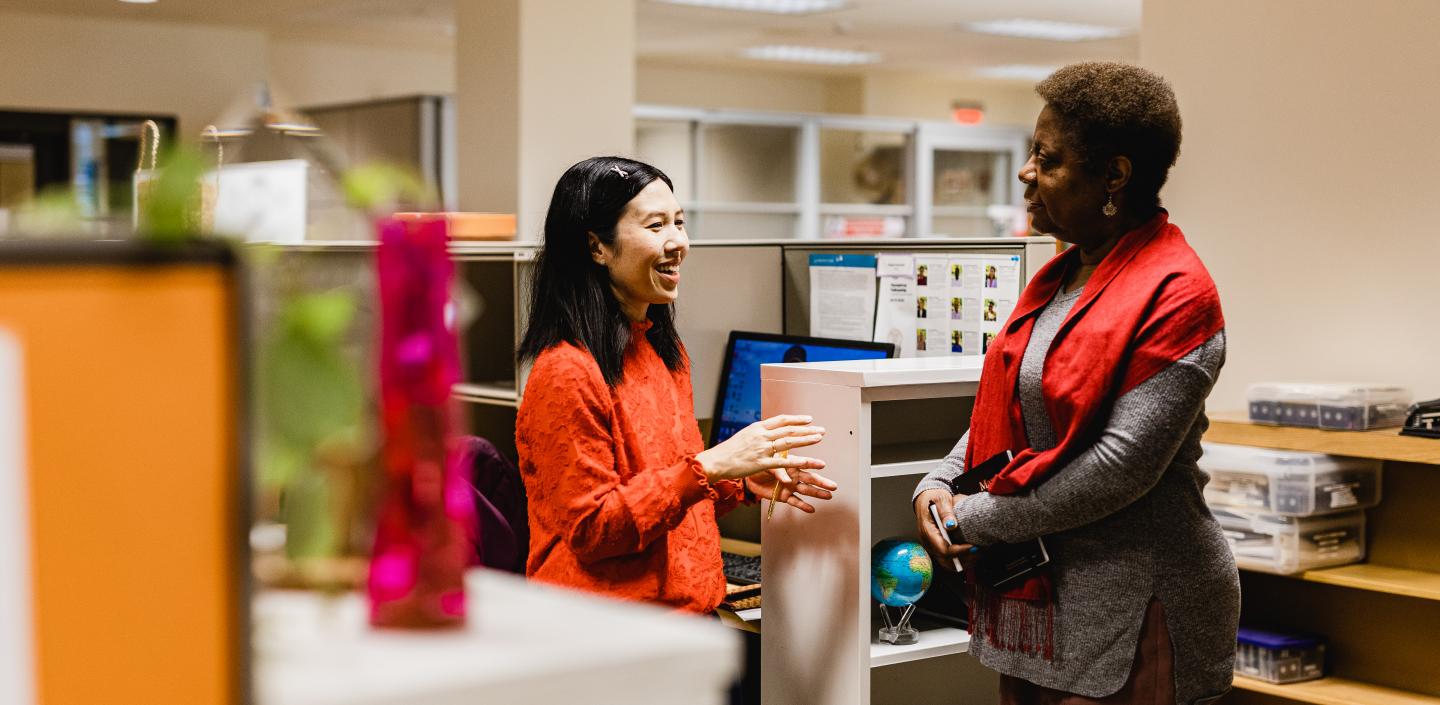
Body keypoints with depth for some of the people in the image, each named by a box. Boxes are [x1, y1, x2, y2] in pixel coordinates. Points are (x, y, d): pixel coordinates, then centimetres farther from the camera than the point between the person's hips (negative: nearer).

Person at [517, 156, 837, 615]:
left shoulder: (666, 352, 9)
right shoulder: (567, 372, -18)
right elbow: (590, 529, -20)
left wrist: (745, 481, -2)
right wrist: (712, 465, -24)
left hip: (688, 608, 8)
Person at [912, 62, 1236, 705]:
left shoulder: (1174, 295, -16)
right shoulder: (1059, 279, 12)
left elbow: (1122, 466, -22)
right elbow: (1006, 408, 17)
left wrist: (974, 521, -16)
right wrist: (939, 485, -1)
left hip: (1128, 609, -8)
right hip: (1032, 592, 8)